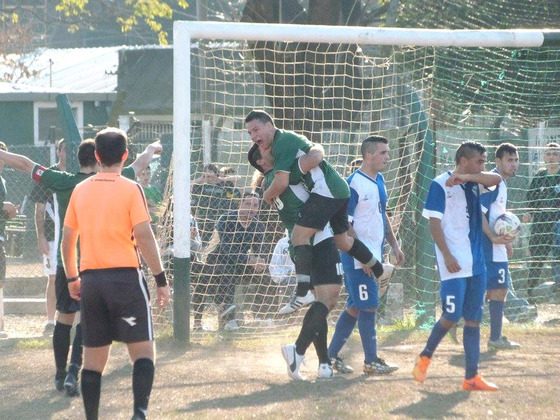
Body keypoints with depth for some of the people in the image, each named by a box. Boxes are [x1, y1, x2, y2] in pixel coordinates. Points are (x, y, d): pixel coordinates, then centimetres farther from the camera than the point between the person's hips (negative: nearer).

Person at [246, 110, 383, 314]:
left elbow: (281, 182, -18)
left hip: (325, 189, -11)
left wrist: (267, 195, 0)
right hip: (341, 190, 11)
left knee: (300, 235, -18)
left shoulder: (282, 142, -12)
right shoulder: (286, 139, 19)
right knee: (342, 241, 25)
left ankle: (302, 293, -28)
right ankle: (379, 270, 42)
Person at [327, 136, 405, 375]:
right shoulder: (354, 184, -16)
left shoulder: (379, 181, 13)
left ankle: (332, 355, 20)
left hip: (374, 255, 9)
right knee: (368, 307, -5)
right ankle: (371, 362, 3)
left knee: (355, 307, 12)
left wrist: (394, 245, 20)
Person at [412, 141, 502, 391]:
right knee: (452, 315, -10)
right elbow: (434, 223, -9)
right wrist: (447, 255, -16)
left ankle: (471, 376, 7)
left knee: (473, 319, 5)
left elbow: (496, 179, -7)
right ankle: (425, 357, 13)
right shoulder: (440, 184, -6)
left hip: (476, 263, 7)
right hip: (454, 264, -7)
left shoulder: (474, 184, 12)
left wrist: (466, 177, -18)